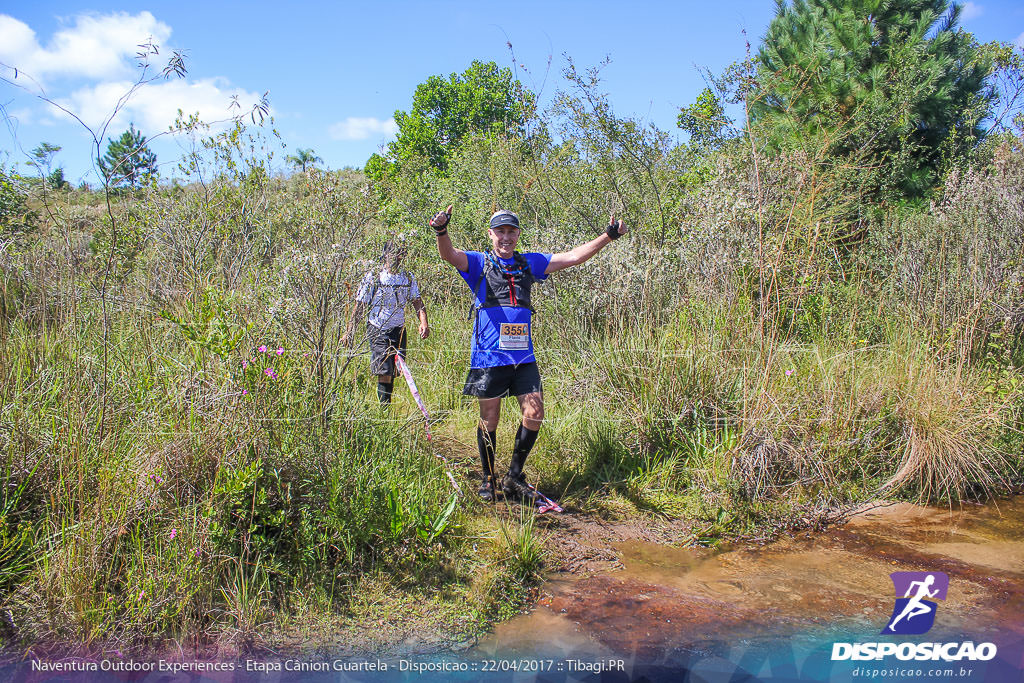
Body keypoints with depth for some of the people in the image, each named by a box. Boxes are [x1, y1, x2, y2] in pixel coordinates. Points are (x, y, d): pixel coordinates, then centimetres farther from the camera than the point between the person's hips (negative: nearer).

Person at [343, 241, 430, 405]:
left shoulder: (408, 278, 4)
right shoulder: (373, 277, -8)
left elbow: (417, 302, 1)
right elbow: (360, 306, -4)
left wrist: (424, 322, -18)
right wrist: (349, 331, -6)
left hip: (399, 330, 4)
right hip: (378, 330, -4)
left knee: (393, 373, 8)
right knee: (384, 372, -15)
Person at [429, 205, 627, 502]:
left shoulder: (529, 263, 12)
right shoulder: (479, 263, 3)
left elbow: (574, 256, 10)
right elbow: (449, 254, -16)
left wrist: (608, 235, 2)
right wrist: (441, 231, -38)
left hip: (524, 356, 3)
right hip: (489, 355, -3)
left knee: (534, 415, -1)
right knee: (489, 420, 5)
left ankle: (514, 477, 15)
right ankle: (488, 480, 22)